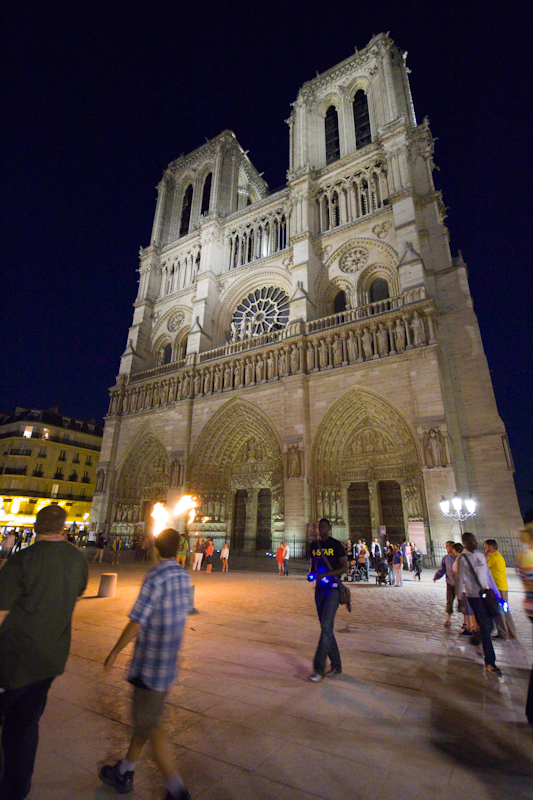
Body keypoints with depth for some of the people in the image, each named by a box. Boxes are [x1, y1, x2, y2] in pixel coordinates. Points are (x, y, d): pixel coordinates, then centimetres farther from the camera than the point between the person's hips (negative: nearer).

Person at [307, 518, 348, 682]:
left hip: (333, 590, -6)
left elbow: (345, 567, -9)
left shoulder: (336, 545, -8)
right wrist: (311, 574, -3)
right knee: (326, 628, 12)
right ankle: (336, 665, 27)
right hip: (319, 590, 6)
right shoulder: (314, 545, 9)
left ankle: (319, 669, -4)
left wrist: (326, 574, -20)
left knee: (326, 627, -11)